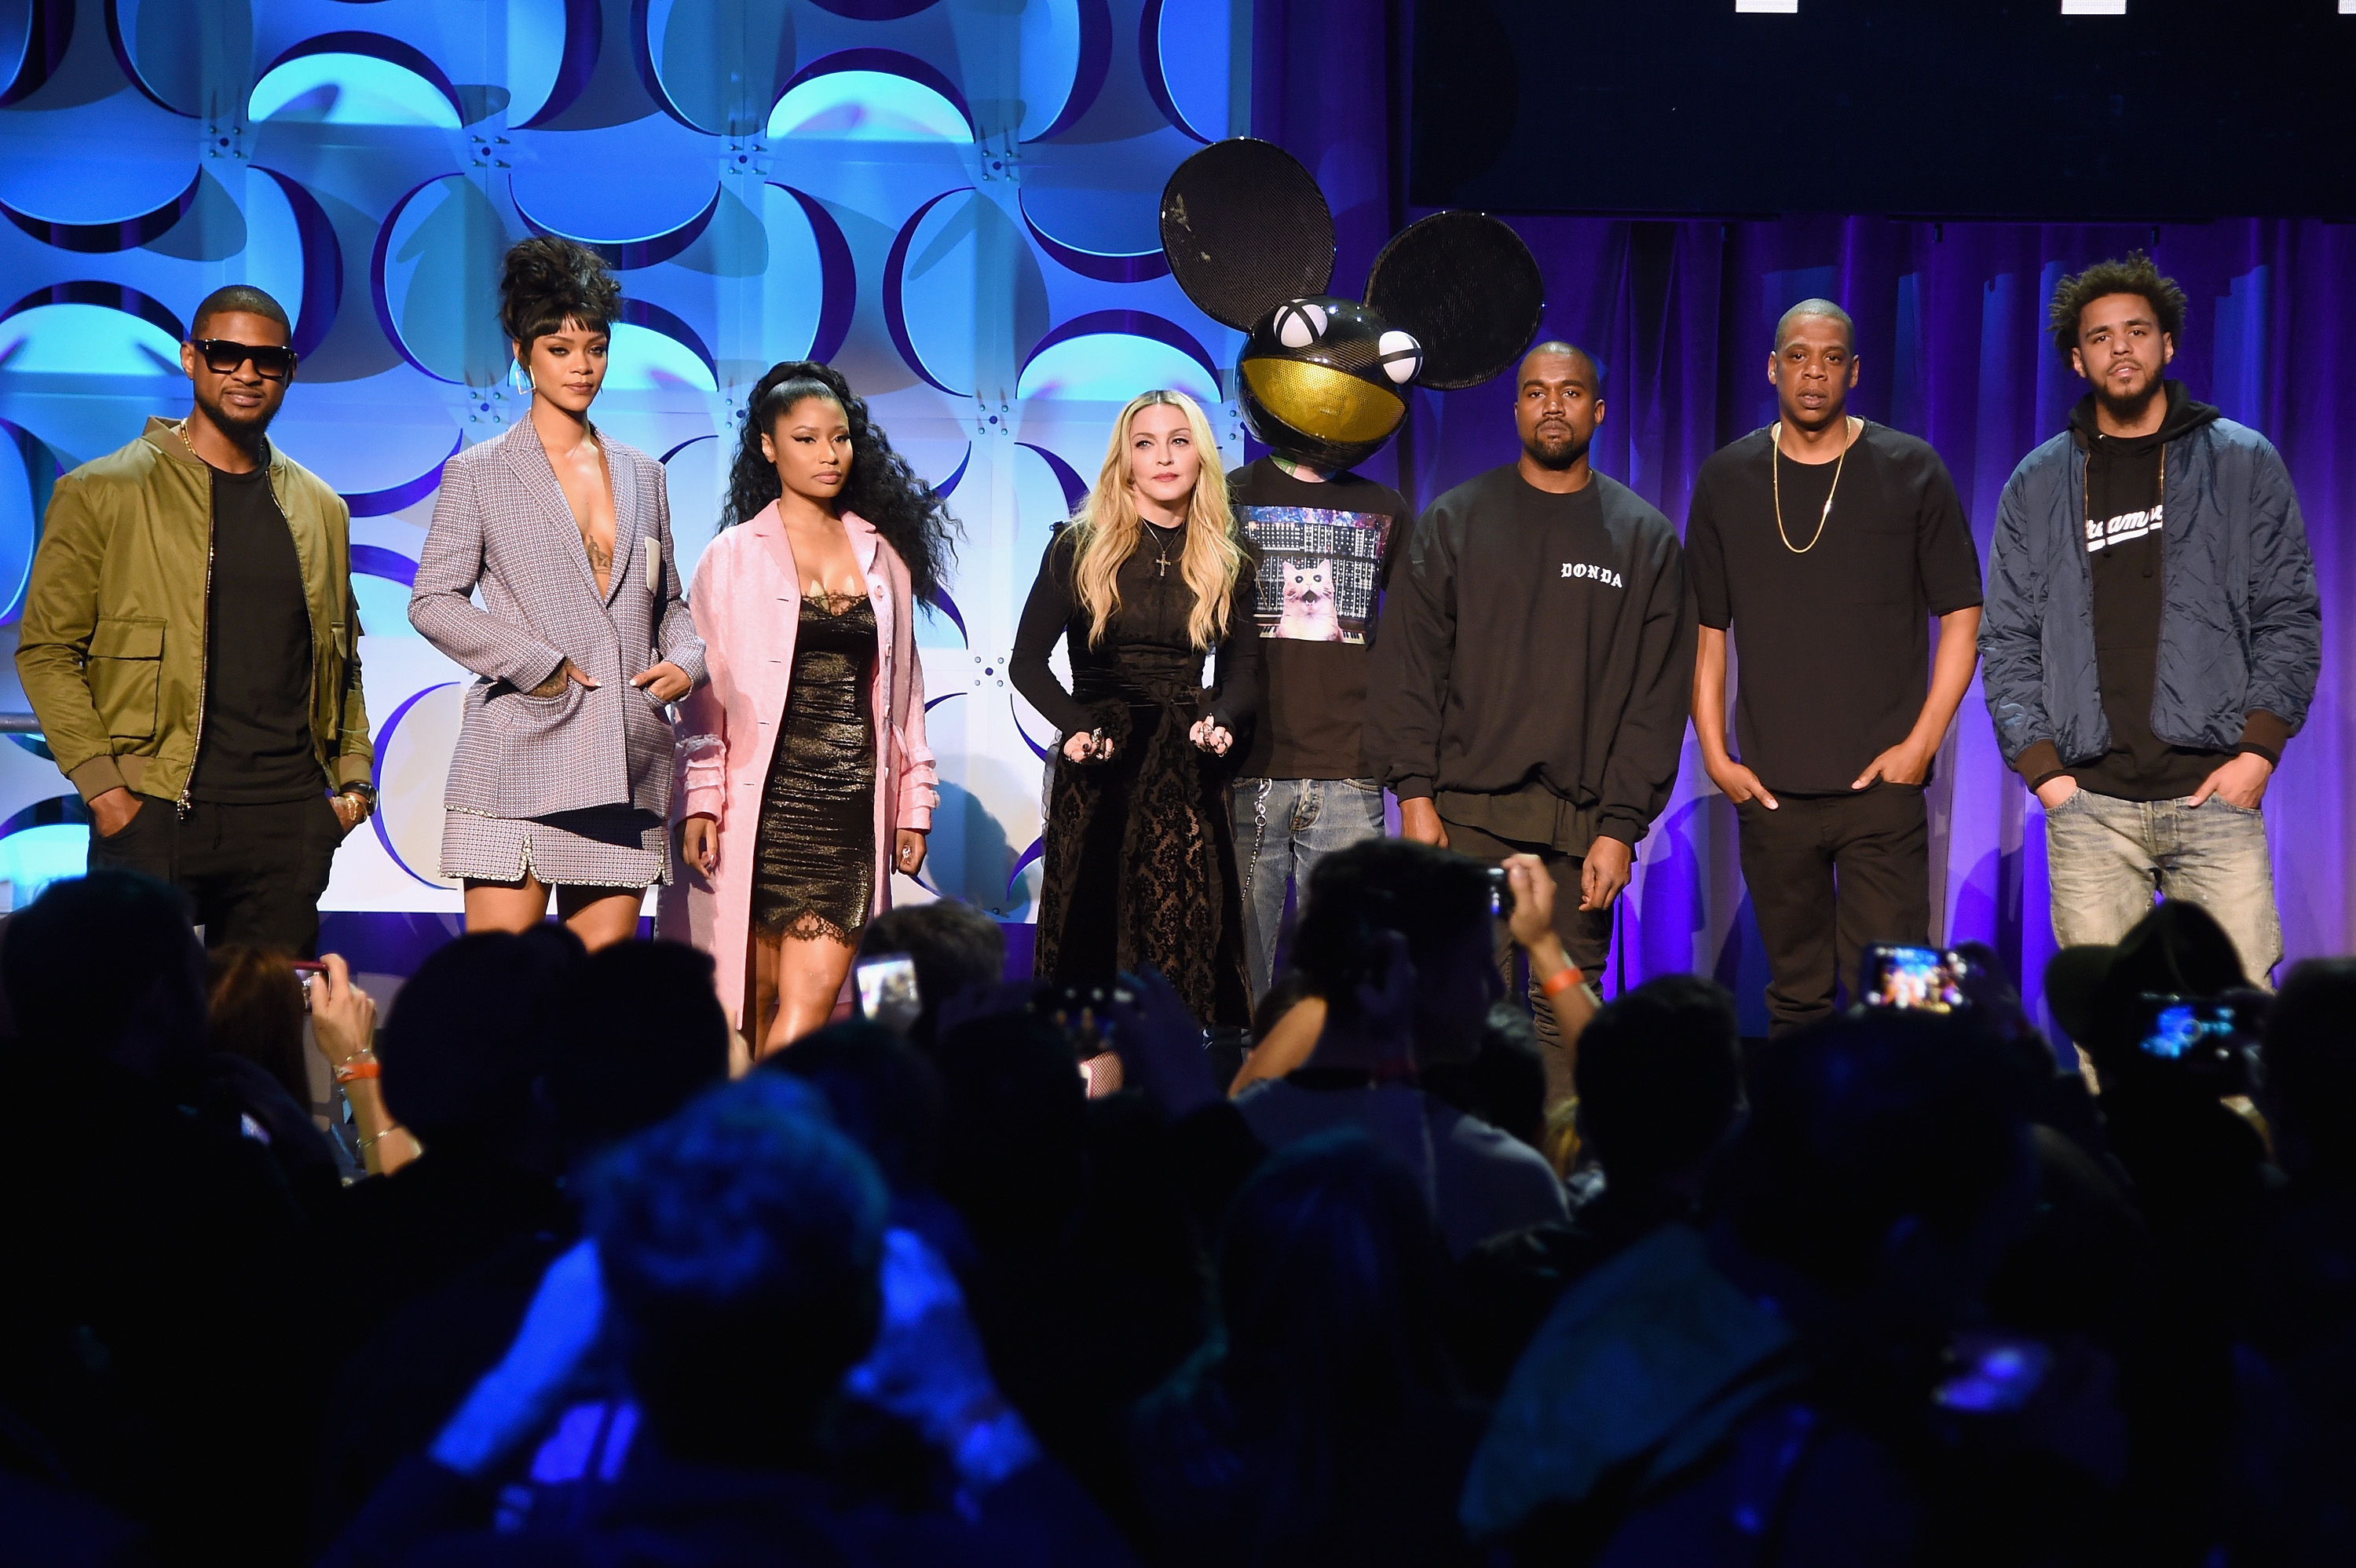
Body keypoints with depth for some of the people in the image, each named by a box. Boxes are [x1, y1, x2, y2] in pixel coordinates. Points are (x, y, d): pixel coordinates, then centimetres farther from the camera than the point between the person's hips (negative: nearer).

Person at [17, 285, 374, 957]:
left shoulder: (321, 509, 16)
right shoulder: (103, 493, 2)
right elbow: (46, 649, 0)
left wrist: (354, 774, 8)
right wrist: (100, 783, -9)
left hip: (289, 821, 4)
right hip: (153, 815, -4)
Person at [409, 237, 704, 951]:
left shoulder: (642, 475, 18)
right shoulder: (479, 474, 5)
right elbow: (432, 602, -1)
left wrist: (687, 661, 1)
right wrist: (541, 666, -10)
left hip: (625, 769, 4)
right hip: (520, 757, -4)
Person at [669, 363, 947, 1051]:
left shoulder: (883, 554, 14)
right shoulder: (732, 556, 5)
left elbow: (903, 686, 16)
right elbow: (703, 687, 3)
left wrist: (914, 803, 12)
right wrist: (700, 804, -6)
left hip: (853, 803, 2)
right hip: (762, 800, -2)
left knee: (813, 996, -9)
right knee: (758, 995, 1)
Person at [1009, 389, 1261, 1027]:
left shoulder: (1228, 564, 11)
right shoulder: (1080, 548, 3)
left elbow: (1242, 674, 10)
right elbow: (1027, 661, 0)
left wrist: (1221, 721, -13)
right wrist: (1077, 725, -16)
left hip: (1188, 776, 2)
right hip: (1098, 774, -2)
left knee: (1188, 939, -5)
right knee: (1092, 935, -4)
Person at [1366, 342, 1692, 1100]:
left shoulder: (1645, 539, 9)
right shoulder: (1455, 520, 9)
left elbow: (1659, 697, 5)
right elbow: (1407, 665, 5)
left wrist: (1622, 826, -4)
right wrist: (1414, 791, -6)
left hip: (1583, 828, 0)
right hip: (1463, 812, 0)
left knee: (1567, 1013, -1)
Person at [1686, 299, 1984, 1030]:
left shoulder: (1912, 471, 2)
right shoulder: (1726, 478, 8)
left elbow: (1962, 615, 3)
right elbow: (1706, 629, 12)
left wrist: (1921, 742, -6)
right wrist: (1714, 752, 2)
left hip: (1882, 780, -2)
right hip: (1768, 787, 2)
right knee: (1796, 997, 8)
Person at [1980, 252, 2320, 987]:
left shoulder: (2244, 463, 10)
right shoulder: (2037, 485, 13)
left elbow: (2290, 617, 7)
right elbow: (2007, 641, 11)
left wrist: (2259, 750, -5)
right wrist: (2043, 766, -1)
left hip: (2216, 790, -1)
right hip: (2090, 804, 1)